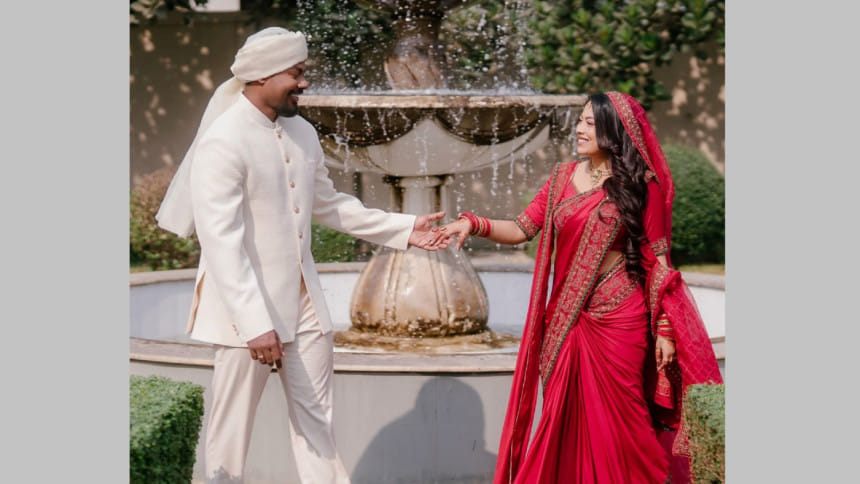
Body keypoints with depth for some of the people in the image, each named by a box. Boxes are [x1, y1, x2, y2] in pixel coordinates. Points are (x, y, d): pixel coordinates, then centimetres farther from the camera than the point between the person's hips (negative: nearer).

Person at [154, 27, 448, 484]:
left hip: (303, 302, 7)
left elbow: (329, 204, 19)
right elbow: (222, 242, -21)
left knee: (316, 419, 9)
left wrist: (403, 228, 13)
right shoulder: (223, 142, -16)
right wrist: (254, 323, -26)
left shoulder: (302, 133, 6)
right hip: (247, 310, -7)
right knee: (232, 426, 4)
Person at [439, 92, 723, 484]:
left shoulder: (640, 185, -1)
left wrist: (664, 329, -6)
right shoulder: (564, 177, 10)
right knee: (568, 418, 4)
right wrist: (474, 224, -9)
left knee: (616, 420, -1)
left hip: (619, 320, -4)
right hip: (567, 320, 4)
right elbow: (521, 230, 8)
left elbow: (656, 260, -2)